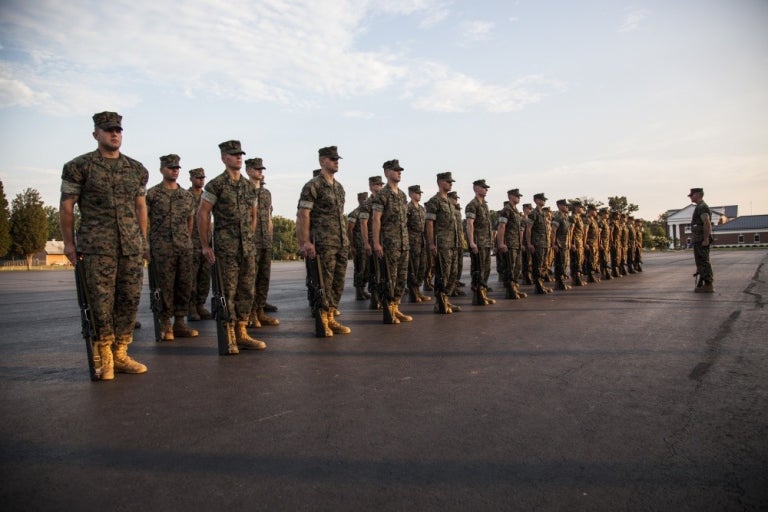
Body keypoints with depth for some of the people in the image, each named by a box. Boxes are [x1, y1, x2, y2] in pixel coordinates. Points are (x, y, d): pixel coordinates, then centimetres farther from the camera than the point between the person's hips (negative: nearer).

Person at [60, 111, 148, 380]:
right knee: (101, 302, -3)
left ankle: (120, 354, 15)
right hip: (97, 246, -3)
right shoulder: (79, 166, 3)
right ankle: (103, 358, 9)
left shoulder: (137, 169, 14)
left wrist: (144, 240, 14)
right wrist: (68, 243, 2)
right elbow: (66, 206, 4)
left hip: (131, 246, 4)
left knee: (129, 300, 4)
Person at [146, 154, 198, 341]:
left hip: (185, 248, 4)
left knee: (184, 285, 5)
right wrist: (147, 244, -3)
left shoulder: (187, 195, 12)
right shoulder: (152, 194, 0)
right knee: (165, 286, -1)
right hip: (162, 248, -4)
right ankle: (165, 325, 7)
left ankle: (180, 322, 14)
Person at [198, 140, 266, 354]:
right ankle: (228, 338, 6)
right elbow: (202, 214, -5)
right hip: (225, 248, -6)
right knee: (227, 292, -3)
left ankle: (241, 334, 16)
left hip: (248, 247, 6)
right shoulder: (216, 184, -4)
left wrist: (249, 238, 15)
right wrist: (205, 246, -7)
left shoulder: (249, 186, 13)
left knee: (247, 291, 7)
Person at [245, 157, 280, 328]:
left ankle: (260, 312, 13)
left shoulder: (267, 193, 18)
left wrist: (270, 238, 15)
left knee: (264, 277, 7)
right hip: (250, 241, -7)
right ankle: (250, 314, 3)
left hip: (266, 242, 7)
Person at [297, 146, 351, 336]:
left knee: (338, 283, 8)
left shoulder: (339, 187, 17)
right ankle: (322, 322, 6)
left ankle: (331, 319, 17)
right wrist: (305, 242, -17)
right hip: (323, 243, -7)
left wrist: (345, 238, 16)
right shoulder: (312, 186, -6)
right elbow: (303, 215, -10)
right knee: (324, 283, -4)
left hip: (342, 243, 8)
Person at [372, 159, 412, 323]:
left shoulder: (402, 195, 16)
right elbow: (376, 220, -11)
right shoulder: (382, 195, -7)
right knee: (389, 278, -3)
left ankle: (395, 308, 19)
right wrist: (376, 243, -17)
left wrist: (406, 241, 16)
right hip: (389, 244, -8)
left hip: (403, 243, 8)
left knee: (402, 278, 10)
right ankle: (388, 311, 5)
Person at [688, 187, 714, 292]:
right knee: (701, 263, 13)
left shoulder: (702, 207, -13)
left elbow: (707, 223, -23)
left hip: (701, 241, -11)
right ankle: (702, 285, 19)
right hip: (699, 240, 11)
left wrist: (706, 239, -24)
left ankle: (708, 286, -5)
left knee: (703, 263, -7)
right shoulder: (700, 207, 20)